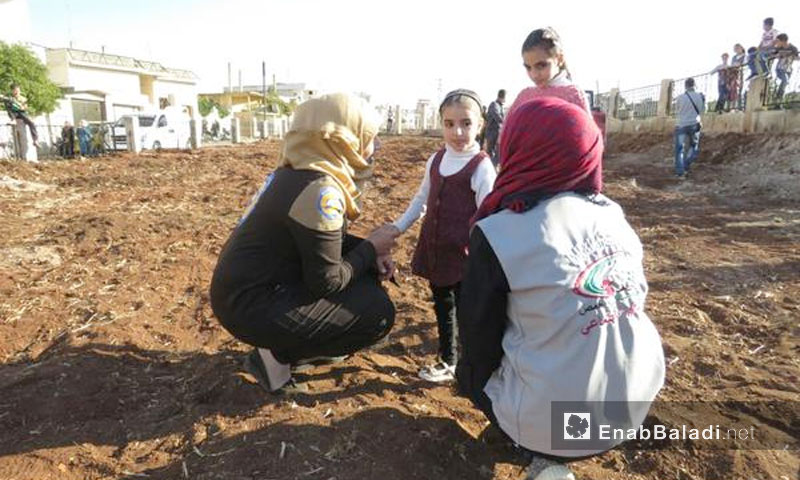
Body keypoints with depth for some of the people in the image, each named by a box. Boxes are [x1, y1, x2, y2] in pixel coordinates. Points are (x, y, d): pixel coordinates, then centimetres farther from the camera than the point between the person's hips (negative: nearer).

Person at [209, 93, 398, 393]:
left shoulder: (303, 171, 4)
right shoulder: (319, 190, -25)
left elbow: (326, 238, 14)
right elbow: (328, 282, -21)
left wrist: (372, 254, -1)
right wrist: (370, 249, -7)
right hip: (249, 305, -9)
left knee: (369, 275, 10)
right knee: (378, 313, -10)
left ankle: (305, 345, 18)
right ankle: (275, 355, 0)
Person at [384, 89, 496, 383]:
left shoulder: (482, 166, -13)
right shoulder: (435, 160, 6)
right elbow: (422, 199, 17)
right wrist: (398, 227, 12)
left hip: (464, 256, -6)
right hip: (434, 250, 7)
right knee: (442, 306, 19)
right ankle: (447, 362, 38)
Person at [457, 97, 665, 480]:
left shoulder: (498, 233, -18)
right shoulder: (613, 214, 0)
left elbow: (478, 338, -8)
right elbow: (635, 299, 11)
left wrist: (468, 380, 14)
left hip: (554, 419, -6)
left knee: (473, 371, 22)